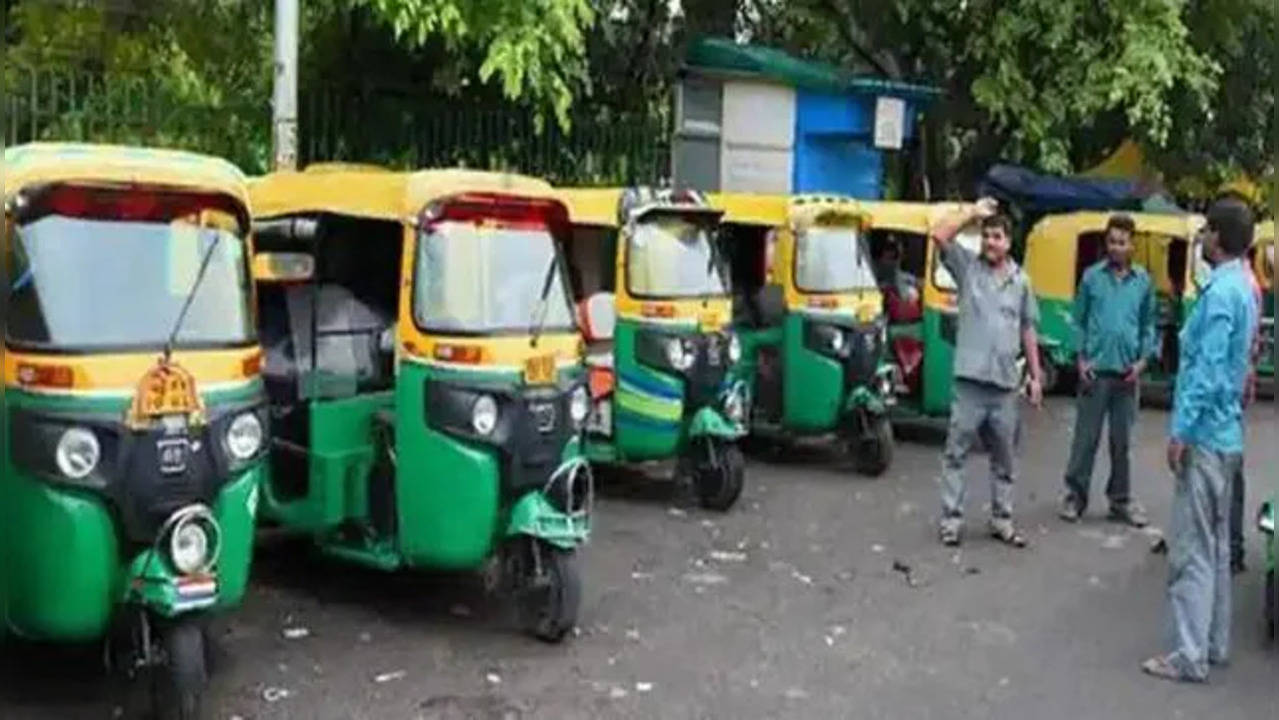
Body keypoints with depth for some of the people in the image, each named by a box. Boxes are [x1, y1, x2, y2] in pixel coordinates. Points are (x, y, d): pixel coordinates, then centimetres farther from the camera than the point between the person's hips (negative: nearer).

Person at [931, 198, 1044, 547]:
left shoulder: (1020, 280, 10)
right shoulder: (968, 265, 2)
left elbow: (1028, 331, 13)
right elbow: (939, 235, -14)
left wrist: (1036, 376, 11)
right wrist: (974, 211, -7)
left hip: (1006, 382, 3)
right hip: (970, 379, -3)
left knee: (1005, 457, 12)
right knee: (956, 452, -1)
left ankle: (1001, 520, 22)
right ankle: (951, 519, 6)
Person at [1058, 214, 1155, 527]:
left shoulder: (1143, 281, 5)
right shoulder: (1092, 276, 1)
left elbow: (1148, 325, 10)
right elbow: (1079, 320, 4)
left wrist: (1142, 361, -1)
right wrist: (1081, 359, -5)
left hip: (1126, 372, 2)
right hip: (1095, 370, -2)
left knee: (1122, 440, 10)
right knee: (1085, 437, 1)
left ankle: (1121, 499, 21)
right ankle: (1075, 495, 11)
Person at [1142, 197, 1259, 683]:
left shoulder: (1220, 292, -17)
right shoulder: (1242, 288, 13)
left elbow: (1206, 370, -22)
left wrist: (1181, 431, -19)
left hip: (1205, 436, -10)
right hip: (1226, 434, 10)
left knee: (1192, 549, -6)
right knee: (1216, 545, 15)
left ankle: (1189, 656, -1)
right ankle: (1214, 643, 24)